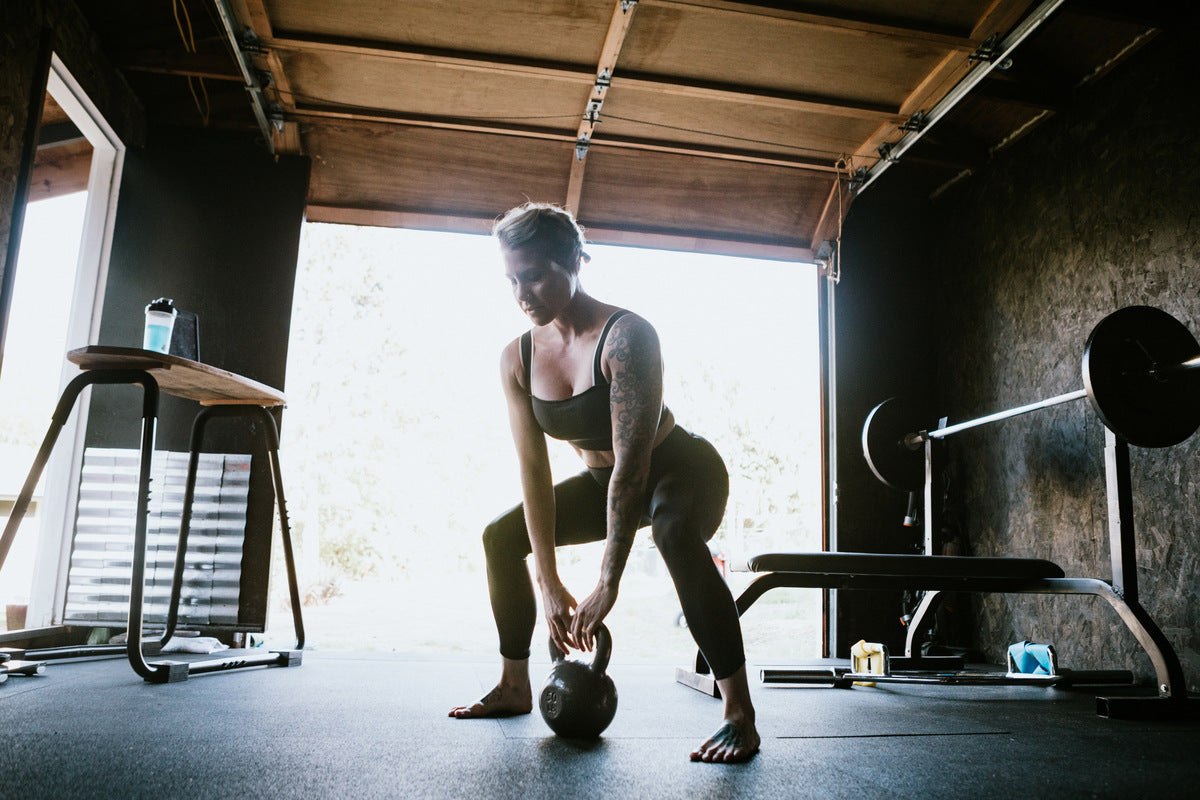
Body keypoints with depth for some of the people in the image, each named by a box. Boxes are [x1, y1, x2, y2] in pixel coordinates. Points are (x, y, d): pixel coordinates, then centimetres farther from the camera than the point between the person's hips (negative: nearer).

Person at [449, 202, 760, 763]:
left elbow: (633, 465, -33)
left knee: (675, 537, -39)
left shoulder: (625, 336, -30)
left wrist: (607, 588, -34)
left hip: (682, 469, -6)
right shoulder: (517, 359, -11)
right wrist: (549, 585, -18)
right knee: (501, 535, 3)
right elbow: (533, 469, -13)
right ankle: (514, 688, 17)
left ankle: (740, 714, -30)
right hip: (604, 482, 7)